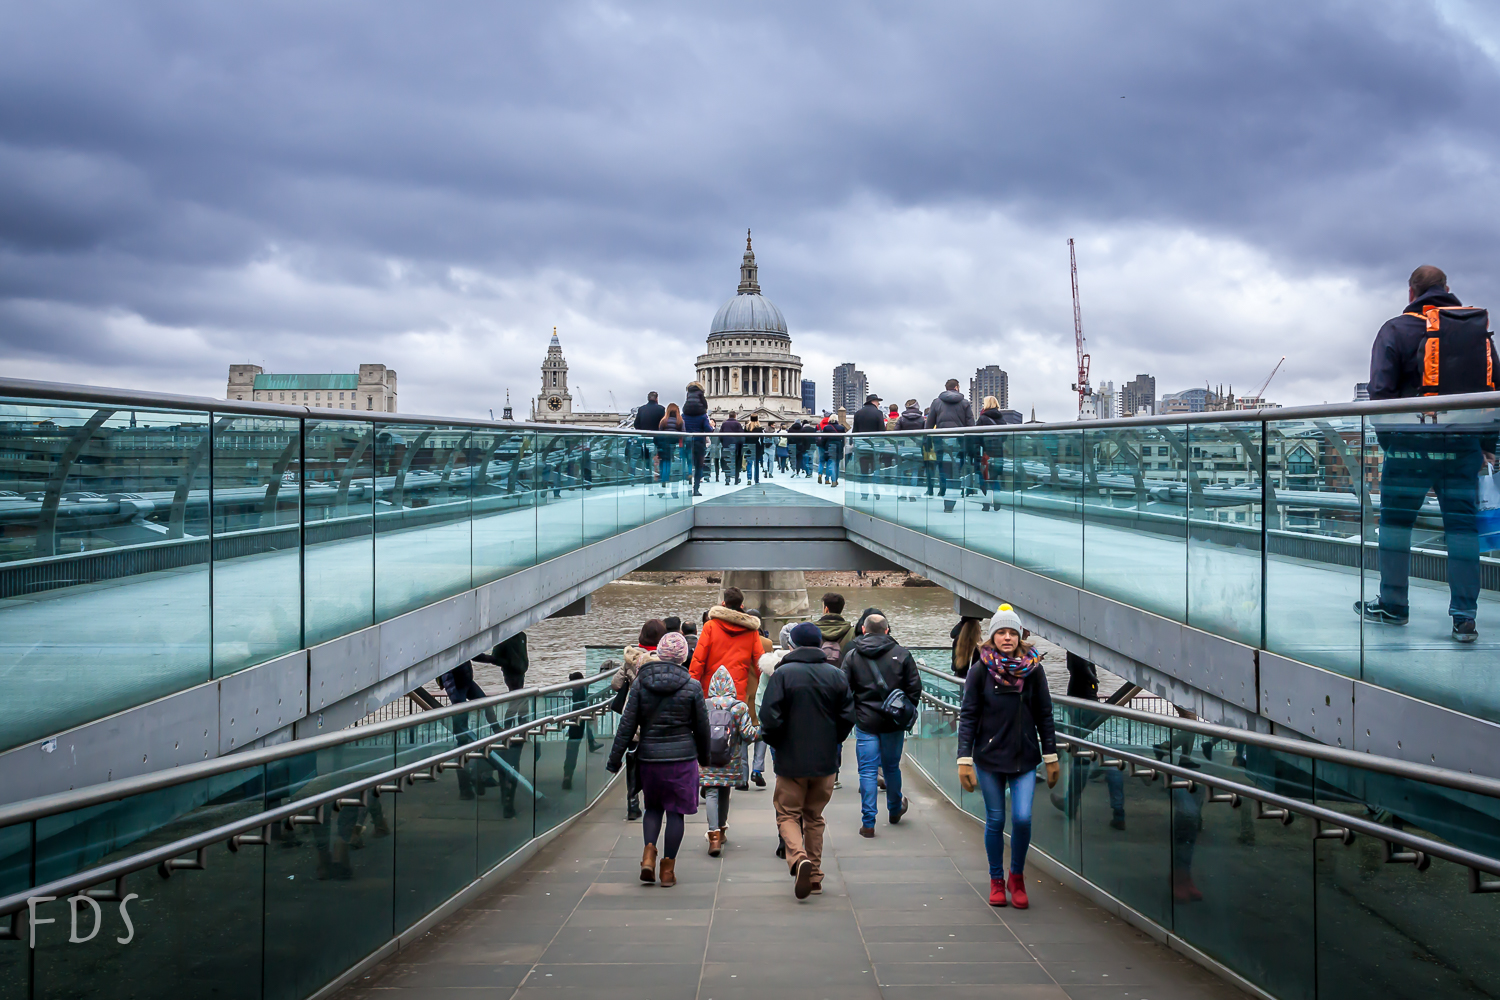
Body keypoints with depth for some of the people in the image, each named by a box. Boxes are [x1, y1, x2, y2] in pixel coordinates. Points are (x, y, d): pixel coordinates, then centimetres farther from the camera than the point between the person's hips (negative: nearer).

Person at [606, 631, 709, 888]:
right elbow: (702, 728, 4)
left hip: (649, 756, 2)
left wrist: (614, 759, 4)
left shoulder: (641, 683, -2)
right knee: (676, 811, 7)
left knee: (653, 806, 19)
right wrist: (704, 757, 21)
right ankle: (668, 869, 9)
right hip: (682, 757, -2)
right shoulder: (692, 687, -4)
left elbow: (627, 724, -2)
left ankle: (649, 853, -1)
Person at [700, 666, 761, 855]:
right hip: (730, 761, 1)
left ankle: (714, 835, -17)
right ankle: (722, 830, 32)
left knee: (711, 793, -2)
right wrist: (760, 728, 8)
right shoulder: (740, 707, -5)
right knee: (724, 793, 18)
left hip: (707, 760, -1)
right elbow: (748, 734, -8)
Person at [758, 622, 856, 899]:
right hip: (826, 762, 4)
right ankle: (815, 875, 20)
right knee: (814, 817, 18)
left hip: (791, 761, -3)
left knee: (787, 814, 8)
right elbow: (848, 717, 2)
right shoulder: (836, 675, 1)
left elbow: (770, 718, -14)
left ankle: (798, 858, -18)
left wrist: (774, 742, 5)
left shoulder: (783, 674, -10)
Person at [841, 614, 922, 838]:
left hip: (865, 722, -1)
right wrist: (908, 712, 12)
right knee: (891, 767, 18)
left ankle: (868, 822, -1)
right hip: (893, 723, 1)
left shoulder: (852, 656, -3)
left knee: (867, 771, 1)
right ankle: (895, 810, 38)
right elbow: (914, 687, -1)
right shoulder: (901, 654, -2)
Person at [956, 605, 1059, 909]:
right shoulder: (980, 672, -5)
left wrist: (1051, 757, 5)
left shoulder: (1033, 669, 0)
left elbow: (1044, 715, 5)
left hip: (1025, 758, 1)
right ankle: (996, 881, 24)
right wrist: (964, 760, -10)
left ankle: (1017, 877, 16)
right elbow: (968, 717, -4)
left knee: (1022, 818, -7)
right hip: (989, 758, -1)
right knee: (995, 820, 6)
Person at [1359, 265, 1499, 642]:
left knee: (1395, 520, 9)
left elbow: (1381, 390, -8)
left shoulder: (1398, 329, -3)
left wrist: (1388, 441, 1)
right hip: (1466, 445, 4)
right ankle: (1464, 618, 4)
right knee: (1462, 523, 6)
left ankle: (1393, 606, 15)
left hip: (1414, 444, -4)